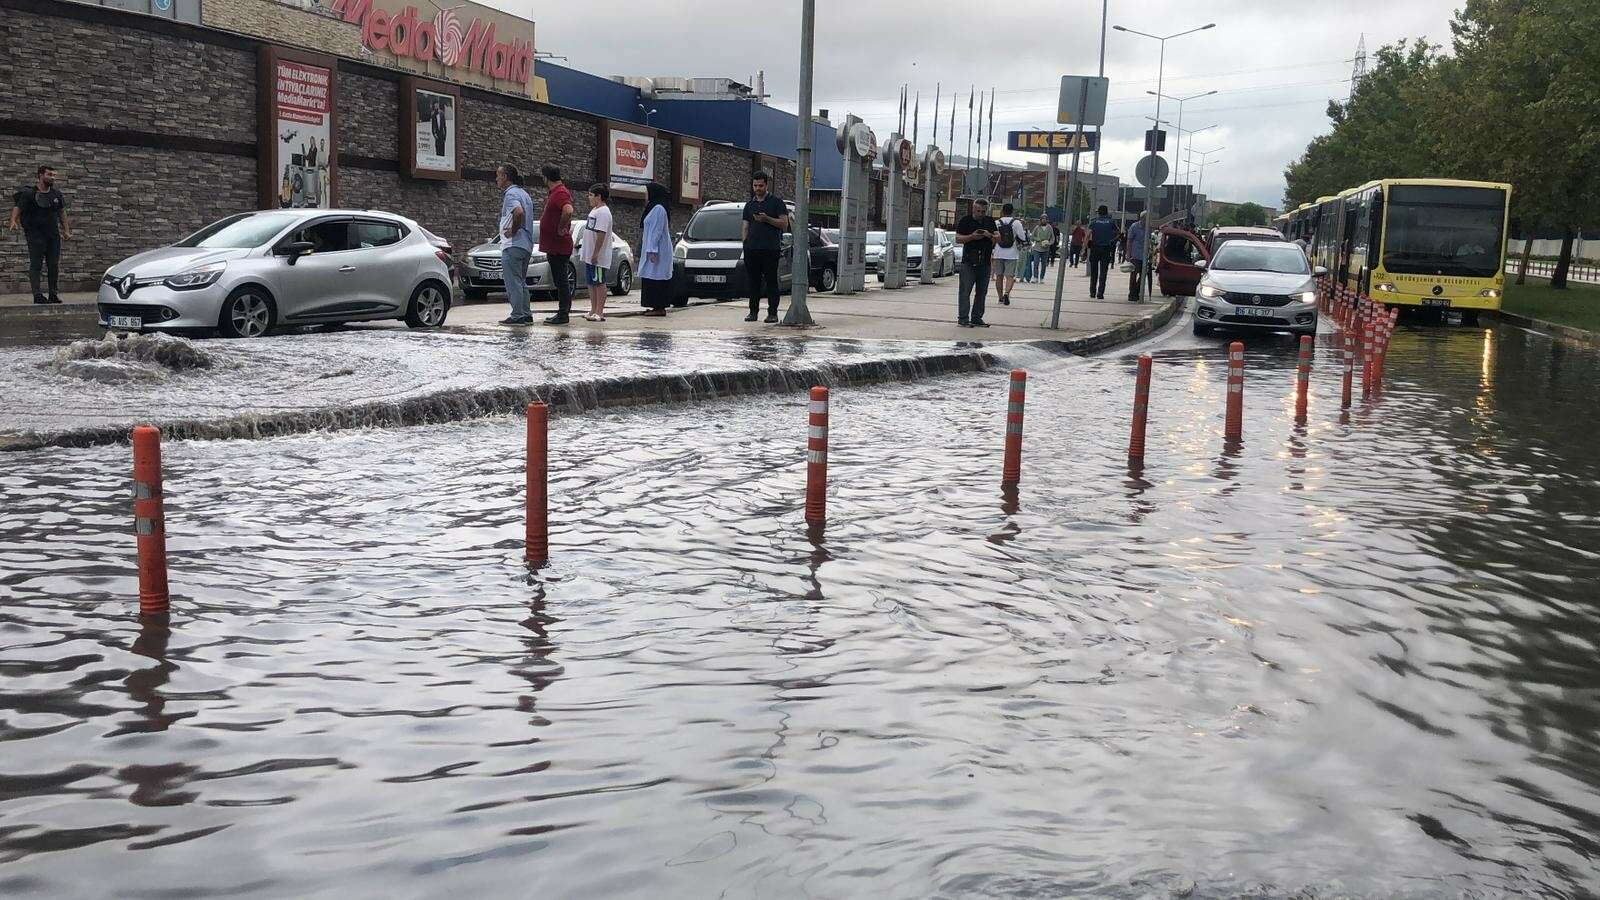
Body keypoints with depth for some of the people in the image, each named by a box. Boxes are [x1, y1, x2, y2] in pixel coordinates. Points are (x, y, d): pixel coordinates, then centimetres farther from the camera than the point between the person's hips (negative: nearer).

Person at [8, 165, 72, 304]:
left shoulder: (56, 194, 11)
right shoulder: (29, 193, -5)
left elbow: (62, 212, 20)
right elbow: (17, 208, -11)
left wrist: (66, 231, 17)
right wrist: (13, 221, -30)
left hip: (53, 234, 5)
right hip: (35, 234, -5)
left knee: (54, 265, 6)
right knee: (36, 264, -8)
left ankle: (53, 294, 13)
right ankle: (37, 294, -11)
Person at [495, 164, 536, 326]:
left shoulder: (510, 194, -13)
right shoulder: (524, 193, 18)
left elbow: (519, 212, -31)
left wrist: (513, 231, -19)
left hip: (513, 245, -10)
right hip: (526, 245, 10)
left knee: (513, 282, -7)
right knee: (521, 282, 15)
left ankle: (517, 316, -8)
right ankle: (526, 315, 16)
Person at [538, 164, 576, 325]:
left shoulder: (560, 193, -17)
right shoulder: (554, 192, 16)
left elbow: (568, 211, -36)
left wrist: (561, 229, -27)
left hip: (559, 246, -11)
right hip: (553, 246, 11)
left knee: (561, 280, -6)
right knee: (560, 281, 14)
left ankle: (563, 315, -3)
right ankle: (562, 313, 21)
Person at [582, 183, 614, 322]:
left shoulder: (603, 212, -16)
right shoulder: (594, 210, 17)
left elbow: (601, 234, -22)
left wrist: (595, 254, -25)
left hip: (599, 258, -10)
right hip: (589, 256, 10)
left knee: (599, 283, -5)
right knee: (591, 283, 13)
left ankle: (599, 313, -2)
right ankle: (593, 311, 19)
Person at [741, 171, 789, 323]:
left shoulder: (776, 202, 4)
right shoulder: (749, 204, 18)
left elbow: (784, 224, -2)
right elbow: (745, 226, 20)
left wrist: (767, 219, -14)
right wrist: (746, 242, 4)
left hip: (770, 249, -4)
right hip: (751, 249, 4)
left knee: (771, 282, -4)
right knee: (753, 281, 5)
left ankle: (772, 313, -1)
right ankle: (753, 311, 11)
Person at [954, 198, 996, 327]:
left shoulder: (990, 222, 13)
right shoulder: (965, 221, 0)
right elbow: (958, 239, -4)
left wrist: (989, 236, -10)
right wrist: (972, 236, -18)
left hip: (985, 262, 5)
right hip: (968, 262, -5)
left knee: (981, 292, 7)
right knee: (965, 291, -7)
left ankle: (977, 318, 14)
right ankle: (963, 319, -5)